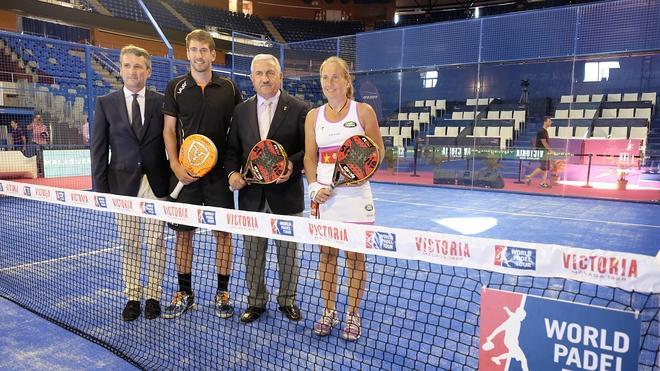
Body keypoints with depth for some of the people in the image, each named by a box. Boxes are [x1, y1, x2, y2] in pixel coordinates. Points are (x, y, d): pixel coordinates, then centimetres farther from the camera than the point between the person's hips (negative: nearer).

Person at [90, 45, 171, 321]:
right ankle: (132, 298, 21)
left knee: (155, 244, 4)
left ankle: (153, 297, 19)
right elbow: (98, 149, 4)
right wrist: (100, 189, -1)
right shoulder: (105, 103, 5)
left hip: (156, 185, 0)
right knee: (129, 245, 8)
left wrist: (173, 180, -1)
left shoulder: (161, 102, 4)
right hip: (123, 185, 1)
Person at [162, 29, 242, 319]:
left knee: (223, 232, 4)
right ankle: (184, 293, 22)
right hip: (185, 173, 0)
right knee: (183, 232, 6)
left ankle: (223, 293, 18)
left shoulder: (228, 87, 5)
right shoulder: (176, 87, 5)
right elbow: (169, 130, 4)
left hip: (220, 173, 0)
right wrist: (176, 166, -8)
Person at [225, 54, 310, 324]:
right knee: (252, 254, 12)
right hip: (251, 196, 3)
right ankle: (255, 301, 30)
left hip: (286, 195, -3)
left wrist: (292, 165, -20)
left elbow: (309, 148, -4)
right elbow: (233, 149, 12)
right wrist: (232, 172, -6)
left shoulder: (299, 109, -3)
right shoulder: (241, 111, 9)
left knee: (288, 253, 11)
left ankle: (287, 300, 30)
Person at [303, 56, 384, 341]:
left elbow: (378, 151, 2)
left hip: (355, 194, -3)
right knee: (326, 254, 8)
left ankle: (352, 315, 18)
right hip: (324, 195, 3)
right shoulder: (313, 116, 9)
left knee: (355, 257, 3)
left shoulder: (363, 111, 0)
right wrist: (314, 186, -5)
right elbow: (310, 157, 9)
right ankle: (329, 312, 23)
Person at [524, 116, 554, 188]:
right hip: (541, 151, -10)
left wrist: (549, 150, 16)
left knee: (546, 167, 8)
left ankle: (544, 182, 10)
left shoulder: (545, 131, 15)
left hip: (545, 151, 10)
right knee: (543, 167, -11)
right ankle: (529, 177, -2)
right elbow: (544, 142, -17)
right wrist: (550, 150, -14)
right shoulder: (541, 131, -14)